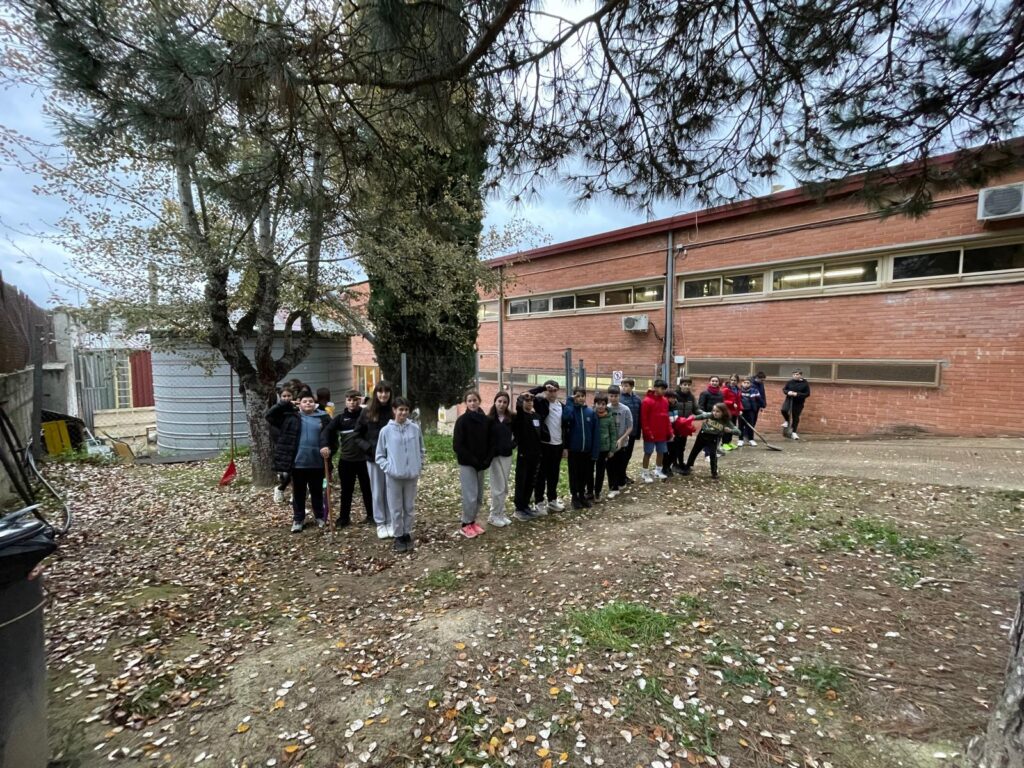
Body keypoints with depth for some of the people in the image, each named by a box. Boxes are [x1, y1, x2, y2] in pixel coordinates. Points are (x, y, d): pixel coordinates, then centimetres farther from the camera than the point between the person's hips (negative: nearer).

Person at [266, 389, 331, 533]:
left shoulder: (323, 418, 3)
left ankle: (320, 517, 28)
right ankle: (298, 519, 24)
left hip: (317, 463, 0)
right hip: (298, 462, 0)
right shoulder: (291, 416, 3)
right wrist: (286, 404, -5)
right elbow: (270, 415, -2)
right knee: (298, 492, 11)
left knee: (317, 491, 13)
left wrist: (328, 448, -15)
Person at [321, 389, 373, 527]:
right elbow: (327, 431, -4)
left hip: (363, 459, -1)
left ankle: (371, 515, 24)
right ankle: (344, 518, 24)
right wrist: (325, 445, -24)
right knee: (346, 490, 12)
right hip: (346, 460, 1)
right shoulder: (340, 417, 2)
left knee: (367, 489, 11)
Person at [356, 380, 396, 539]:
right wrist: (368, 448, -9)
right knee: (377, 492, 10)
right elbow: (357, 436, 4)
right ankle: (380, 523, 22)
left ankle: (391, 522, 22)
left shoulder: (394, 412, -5)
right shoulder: (367, 412, -3)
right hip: (373, 458, 0)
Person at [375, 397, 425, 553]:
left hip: (412, 475, 2)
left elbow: (422, 450, 10)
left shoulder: (415, 428, -1)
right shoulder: (386, 430, -6)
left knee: (410, 508, 13)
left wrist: (419, 466, 1)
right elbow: (380, 455, 2)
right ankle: (398, 537, 24)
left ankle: (407, 534, 28)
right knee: (396, 509, 9)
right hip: (393, 476, -1)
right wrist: (388, 468, -10)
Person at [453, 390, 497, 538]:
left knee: (479, 496, 11)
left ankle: (472, 521, 27)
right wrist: (473, 461, -16)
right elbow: (457, 445, -13)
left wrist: (486, 460, -8)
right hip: (466, 464, -4)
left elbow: (493, 442, 4)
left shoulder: (486, 420, 1)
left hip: (481, 464, 4)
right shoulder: (462, 420, -10)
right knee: (470, 496, -4)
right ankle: (466, 525, 13)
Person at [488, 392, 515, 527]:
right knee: (499, 487, -2)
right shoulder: (489, 419, -7)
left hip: (507, 455, 4)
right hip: (495, 455, -4)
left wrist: (513, 444, -1)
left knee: (504, 487, 11)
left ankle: (501, 513, 23)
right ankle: (494, 516, 11)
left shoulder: (511, 418, 3)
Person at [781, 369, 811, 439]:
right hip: (789, 400, 1)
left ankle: (794, 432, 20)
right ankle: (787, 421, 6)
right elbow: (784, 389, 9)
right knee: (784, 410, -26)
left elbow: (807, 394, -7)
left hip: (798, 403, -1)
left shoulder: (805, 384, -6)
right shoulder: (790, 382, 1)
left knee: (796, 417, 6)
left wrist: (797, 394, -22)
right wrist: (788, 392, -15)